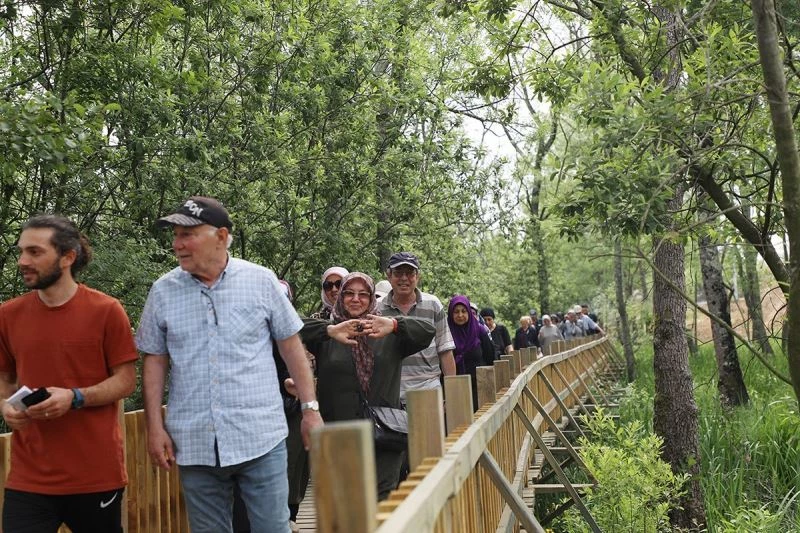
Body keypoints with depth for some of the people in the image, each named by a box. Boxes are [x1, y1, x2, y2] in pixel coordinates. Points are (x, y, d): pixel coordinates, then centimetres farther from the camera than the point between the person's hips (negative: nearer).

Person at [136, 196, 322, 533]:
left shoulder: (261, 281, -1)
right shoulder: (163, 291, 4)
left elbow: (292, 348, 4)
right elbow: (155, 362, 8)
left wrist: (310, 409, 1)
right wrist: (155, 427, 1)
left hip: (261, 440, -2)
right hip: (193, 446, 2)